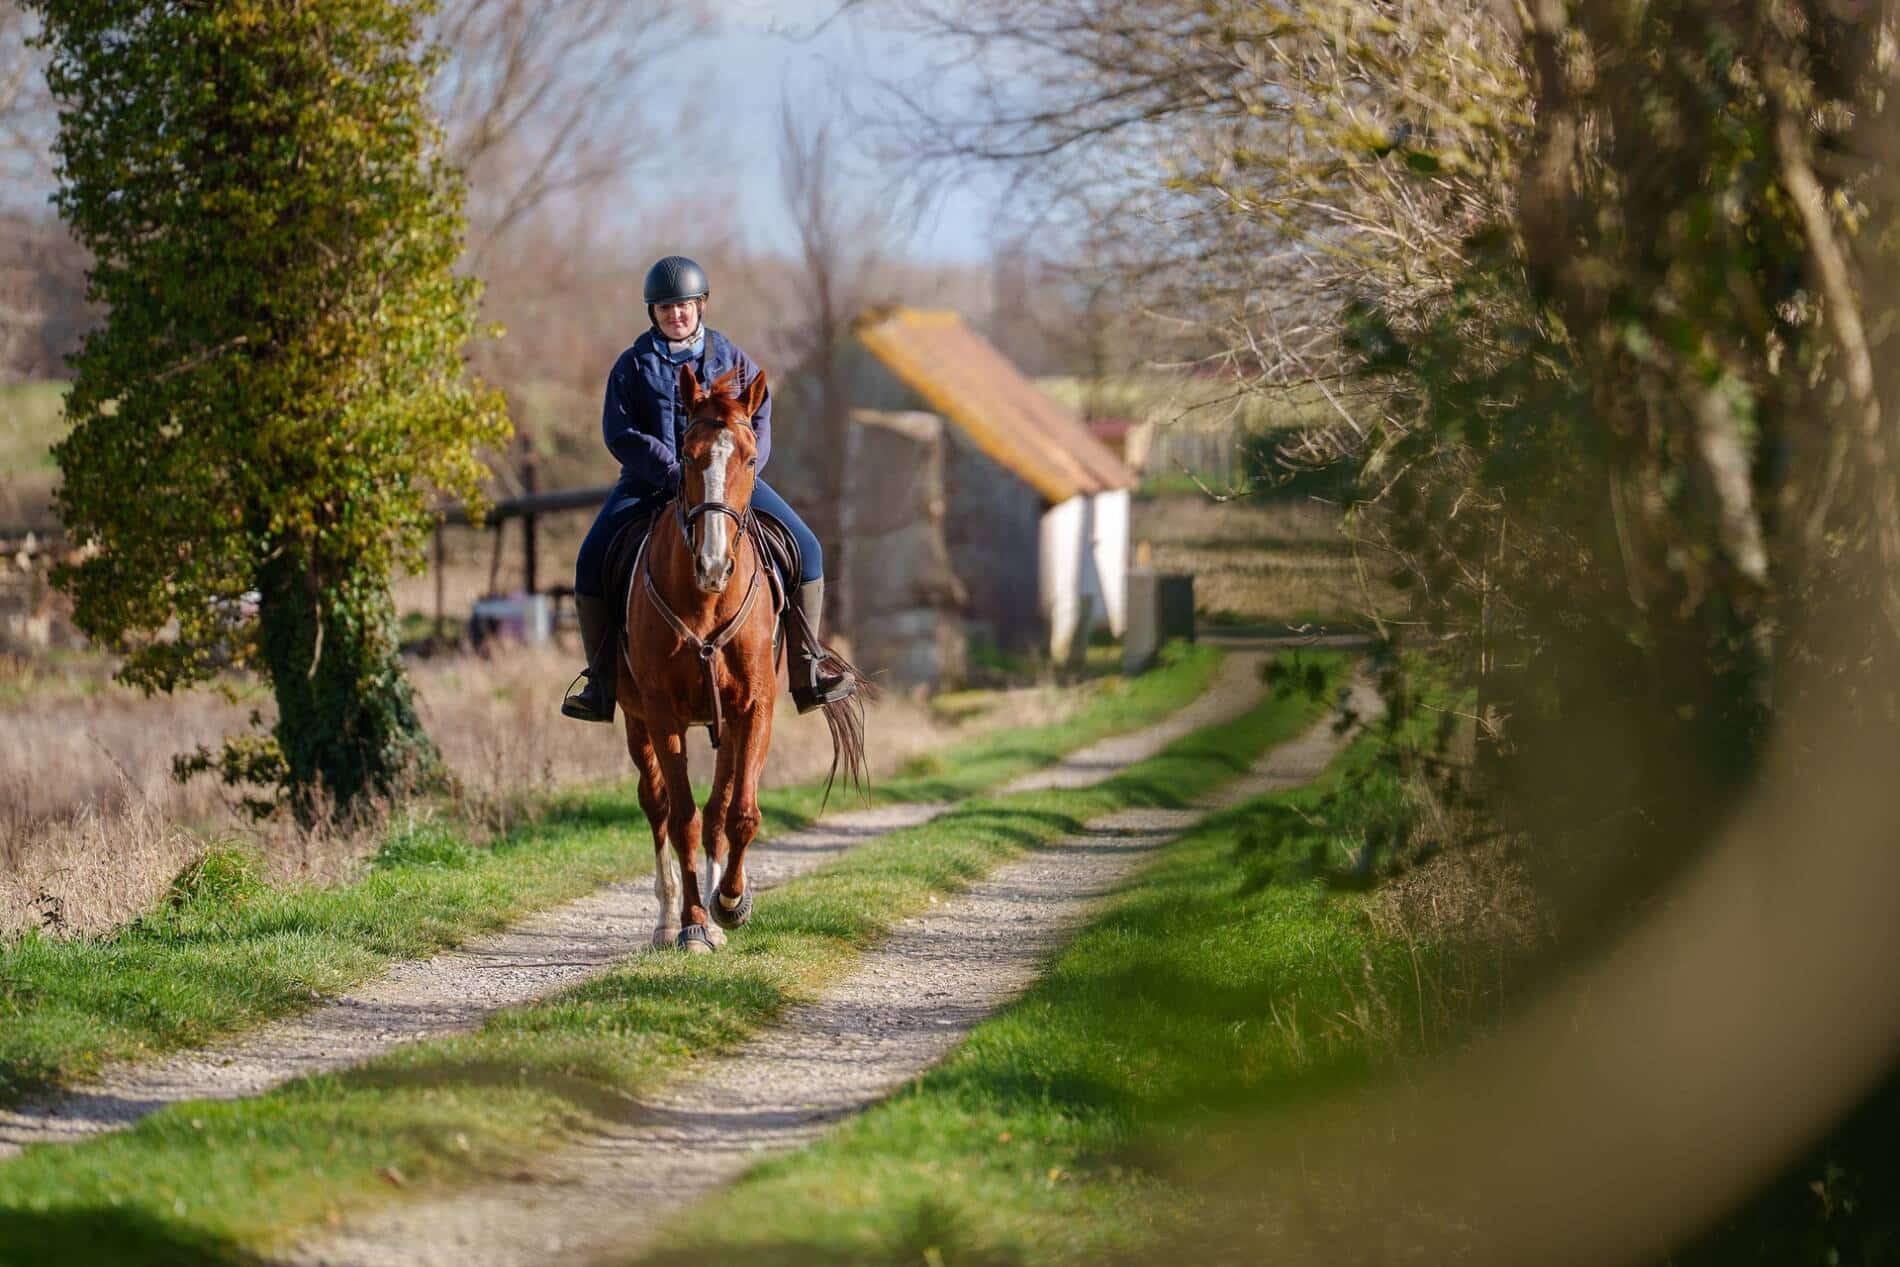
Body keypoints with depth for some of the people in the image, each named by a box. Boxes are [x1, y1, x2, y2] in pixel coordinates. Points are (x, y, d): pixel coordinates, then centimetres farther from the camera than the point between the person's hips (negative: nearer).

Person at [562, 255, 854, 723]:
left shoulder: (730, 359, 7)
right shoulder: (634, 365, 2)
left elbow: (758, 421, 3)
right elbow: (619, 433, -6)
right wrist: (672, 473, -19)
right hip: (651, 482, -1)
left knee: (804, 550, -12)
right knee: (593, 560, -21)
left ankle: (806, 675, -3)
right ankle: (600, 686, -12)